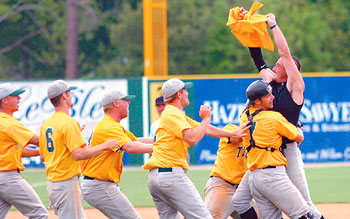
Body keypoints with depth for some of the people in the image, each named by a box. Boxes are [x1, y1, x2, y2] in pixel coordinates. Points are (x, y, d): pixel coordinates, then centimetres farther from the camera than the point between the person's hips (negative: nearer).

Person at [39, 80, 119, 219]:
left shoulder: (46, 124, 11)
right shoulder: (69, 123, -15)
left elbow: (42, 156, 18)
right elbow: (79, 154, -24)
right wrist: (105, 146, -13)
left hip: (52, 183, 9)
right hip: (67, 182, -9)